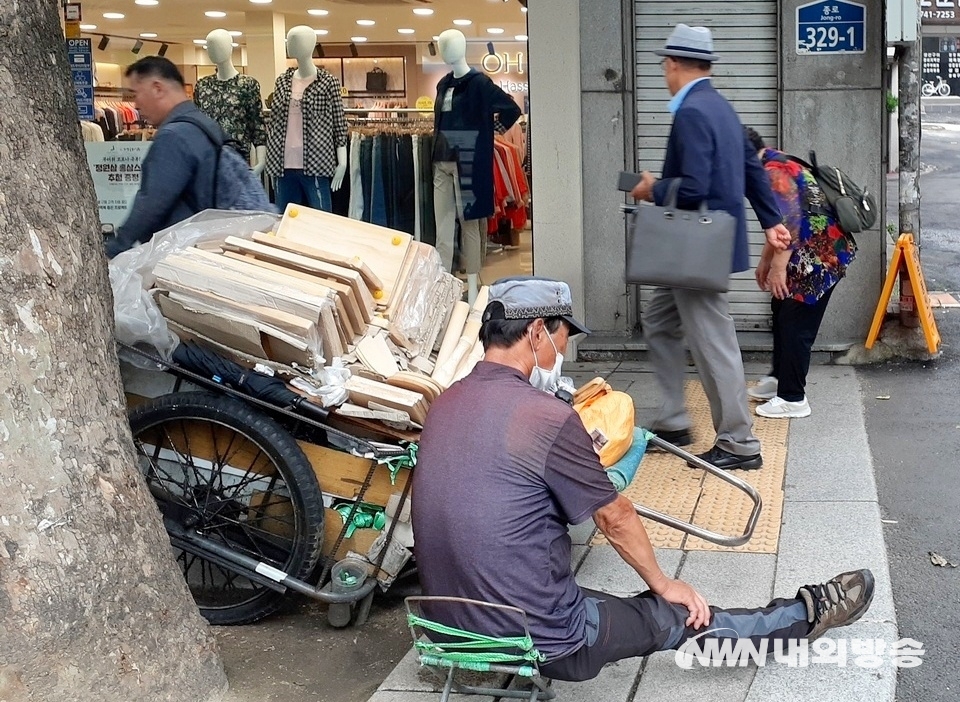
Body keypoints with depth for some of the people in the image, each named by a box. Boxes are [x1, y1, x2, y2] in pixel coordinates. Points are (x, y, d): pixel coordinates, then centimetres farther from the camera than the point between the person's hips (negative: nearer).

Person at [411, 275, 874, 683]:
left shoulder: (446, 405, 2)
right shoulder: (546, 417, -21)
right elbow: (616, 517, -7)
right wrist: (663, 585, 11)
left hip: (453, 628, 7)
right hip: (543, 643, -7)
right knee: (678, 617, 14)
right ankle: (805, 617, 34)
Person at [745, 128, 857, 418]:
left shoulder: (774, 172, -18)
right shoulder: (775, 165, 15)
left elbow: (789, 225, -24)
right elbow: (780, 223, 23)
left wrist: (778, 268, -21)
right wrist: (765, 260, 25)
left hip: (822, 255, -11)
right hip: (811, 254, 11)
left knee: (796, 323, -6)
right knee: (782, 312, 19)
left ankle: (792, 399, 1)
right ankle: (780, 378, 32)